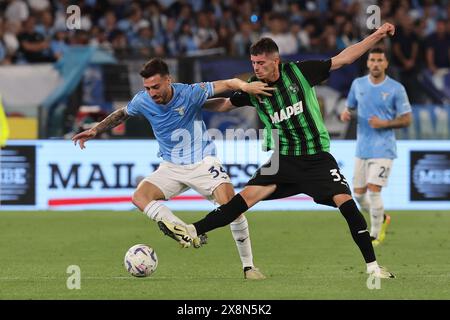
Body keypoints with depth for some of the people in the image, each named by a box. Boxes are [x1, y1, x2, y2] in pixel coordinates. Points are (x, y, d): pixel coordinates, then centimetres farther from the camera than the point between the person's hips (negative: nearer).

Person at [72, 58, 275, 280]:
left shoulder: (189, 94, -18)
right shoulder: (143, 100, -8)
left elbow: (227, 84, -16)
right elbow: (121, 114, 14)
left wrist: (244, 86, -38)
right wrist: (95, 131, 6)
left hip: (202, 163, -4)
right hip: (171, 168, 4)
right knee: (139, 197, -20)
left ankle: (248, 266, -8)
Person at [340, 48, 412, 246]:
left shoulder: (396, 89, -6)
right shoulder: (358, 84, 6)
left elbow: (406, 119, -3)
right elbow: (350, 107, 18)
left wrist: (384, 123, -17)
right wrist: (345, 114, -6)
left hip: (383, 149, -5)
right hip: (362, 148, 5)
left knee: (373, 190, -15)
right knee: (358, 193, 8)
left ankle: (375, 235, 1)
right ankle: (382, 218, 36)